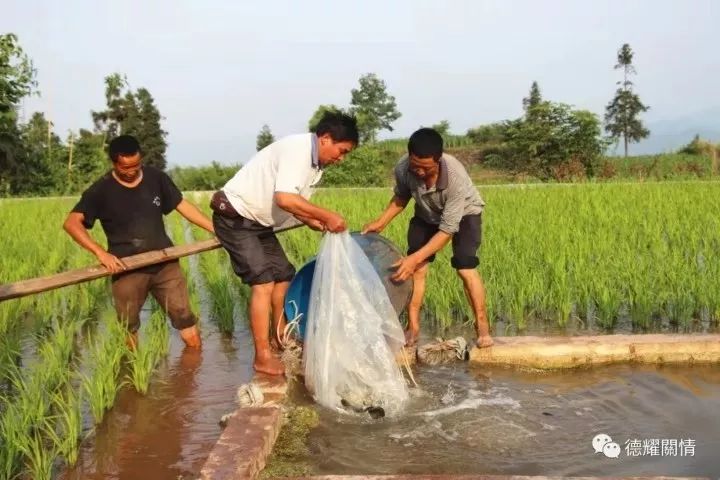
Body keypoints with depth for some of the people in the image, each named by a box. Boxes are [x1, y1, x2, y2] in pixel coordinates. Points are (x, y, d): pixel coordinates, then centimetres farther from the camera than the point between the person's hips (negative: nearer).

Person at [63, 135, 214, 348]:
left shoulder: (156, 178, 3)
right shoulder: (101, 190, -6)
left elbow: (183, 206, 9)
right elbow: (71, 223, -13)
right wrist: (101, 252, -26)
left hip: (165, 264, 2)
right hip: (127, 270, -2)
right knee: (127, 333, 8)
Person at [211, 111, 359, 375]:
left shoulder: (315, 164, 7)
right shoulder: (297, 148, -23)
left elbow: (297, 204, 6)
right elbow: (285, 199, -34)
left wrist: (321, 225, -10)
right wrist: (327, 215, -28)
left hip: (258, 221, 10)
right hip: (234, 216, -10)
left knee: (283, 275, 13)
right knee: (263, 281, -14)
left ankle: (281, 338, 29)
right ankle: (263, 357, -7)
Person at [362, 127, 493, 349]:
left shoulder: (455, 177, -42)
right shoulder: (402, 168, -30)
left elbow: (447, 229, -38)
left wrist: (415, 258, -45)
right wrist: (381, 222, -16)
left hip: (463, 214, -3)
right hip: (426, 215, 4)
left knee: (465, 268, -18)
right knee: (416, 269, -8)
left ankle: (482, 326, -1)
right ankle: (413, 327, 4)